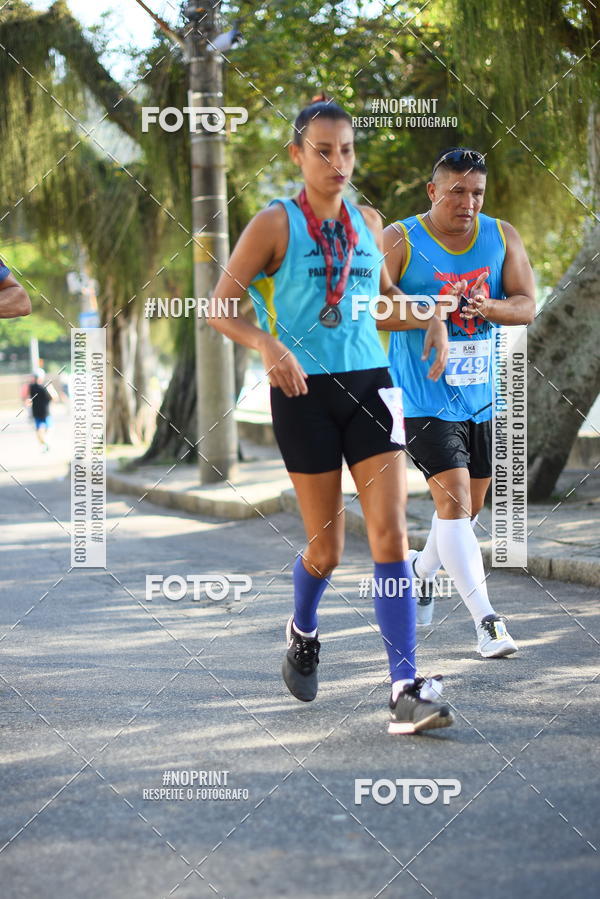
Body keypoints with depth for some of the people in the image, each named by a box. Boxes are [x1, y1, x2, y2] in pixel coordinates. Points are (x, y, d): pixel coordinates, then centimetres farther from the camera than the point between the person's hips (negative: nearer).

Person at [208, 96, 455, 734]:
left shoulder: (367, 222, 10)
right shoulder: (275, 224, -5)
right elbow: (220, 308, -7)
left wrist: (430, 320, 8)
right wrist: (269, 346, -24)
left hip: (370, 383, 3)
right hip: (304, 393, -3)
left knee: (390, 534, -10)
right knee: (326, 548, 5)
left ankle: (405, 691, -12)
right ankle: (302, 633, 39)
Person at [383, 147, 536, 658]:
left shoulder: (501, 237, 5)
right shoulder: (399, 241, -7)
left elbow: (527, 306, 1)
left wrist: (485, 308, -20)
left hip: (481, 395, 6)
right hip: (426, 398, -5)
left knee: (471, 504, 16)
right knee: (453, 498, -16)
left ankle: (423, 568, 45)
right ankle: (486, 621, -19)